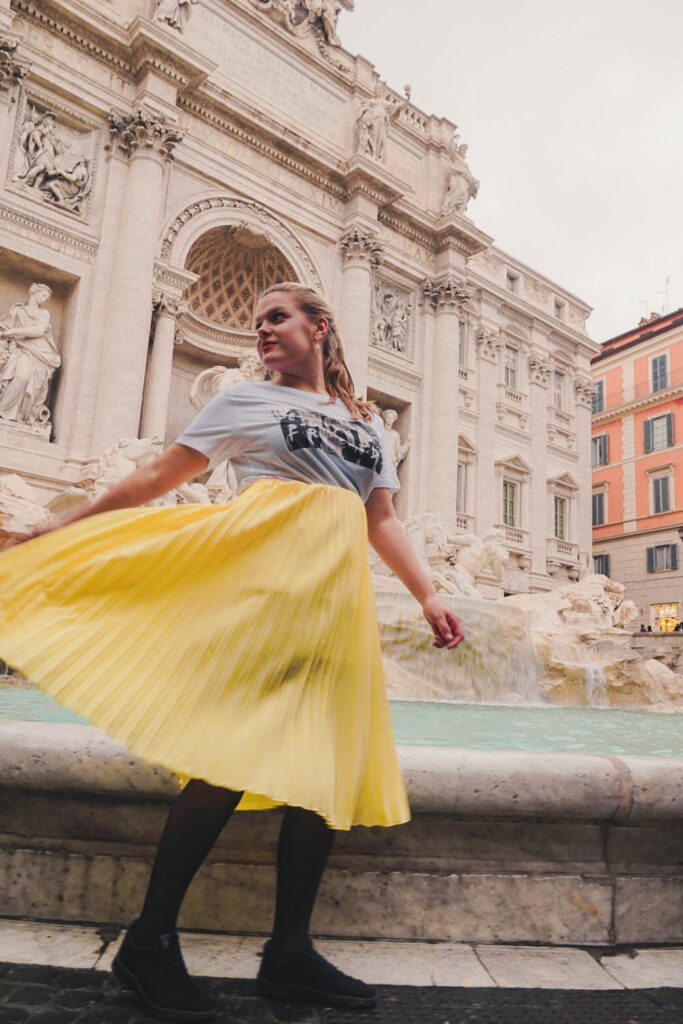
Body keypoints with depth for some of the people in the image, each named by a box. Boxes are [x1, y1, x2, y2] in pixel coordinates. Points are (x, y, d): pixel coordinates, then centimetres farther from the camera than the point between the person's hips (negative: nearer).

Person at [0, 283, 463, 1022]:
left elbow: (383, 523, 18)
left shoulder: (368, 424, 22)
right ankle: (149, 941, 5)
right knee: (239, 753, -12)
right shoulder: (245, 400, 10)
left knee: (326, 763, 0)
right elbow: (157, 478, 8)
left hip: (336, 589, 5)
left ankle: (289, 954, 13)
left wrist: (428, 597, 7)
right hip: (262, 569, -4)